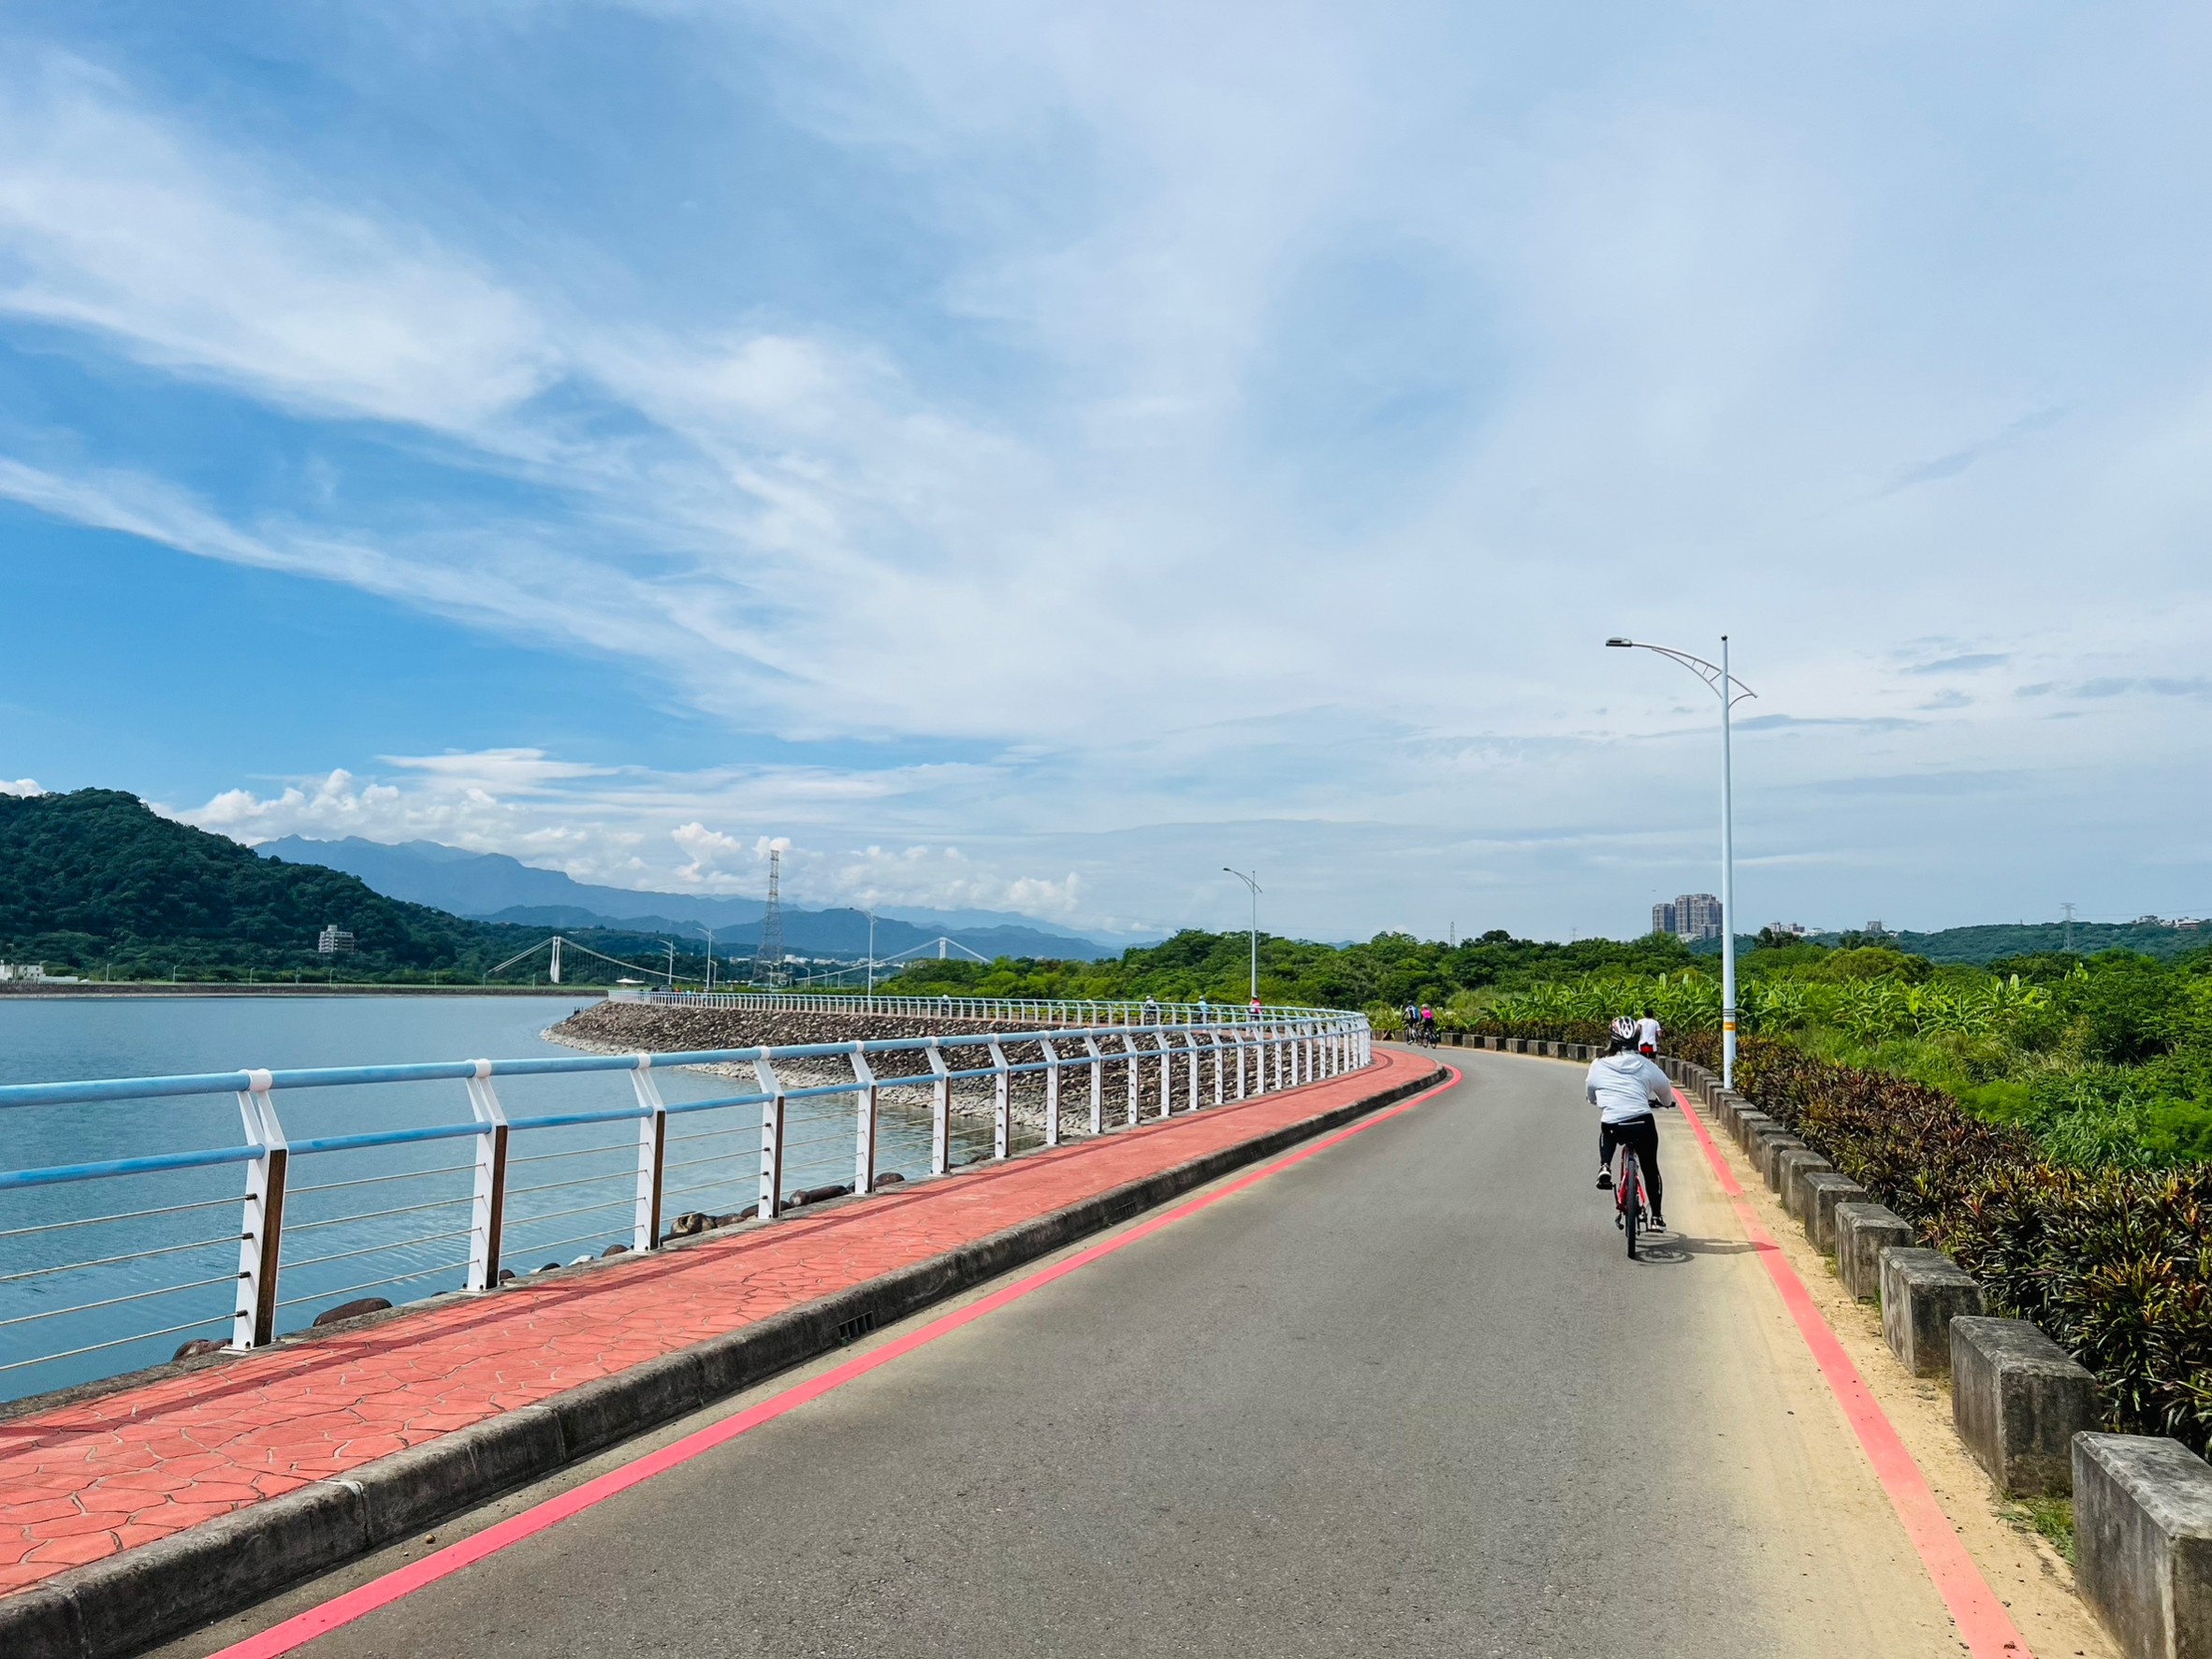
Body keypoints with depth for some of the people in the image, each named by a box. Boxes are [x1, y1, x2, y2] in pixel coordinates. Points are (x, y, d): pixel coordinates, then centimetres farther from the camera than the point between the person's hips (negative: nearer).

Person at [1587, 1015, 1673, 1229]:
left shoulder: (1599, 1065, 8)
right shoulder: (1645, 1065, 9)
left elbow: (1590, 1094, 22)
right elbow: (1666, 1092, 22)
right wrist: (1666, 1102, 46)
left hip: (1612, 1125, 0)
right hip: (1643, 1123, 0)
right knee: (1650, 1169, 19)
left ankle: (1605, 1167, 12)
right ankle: (1657, 1216, 21)